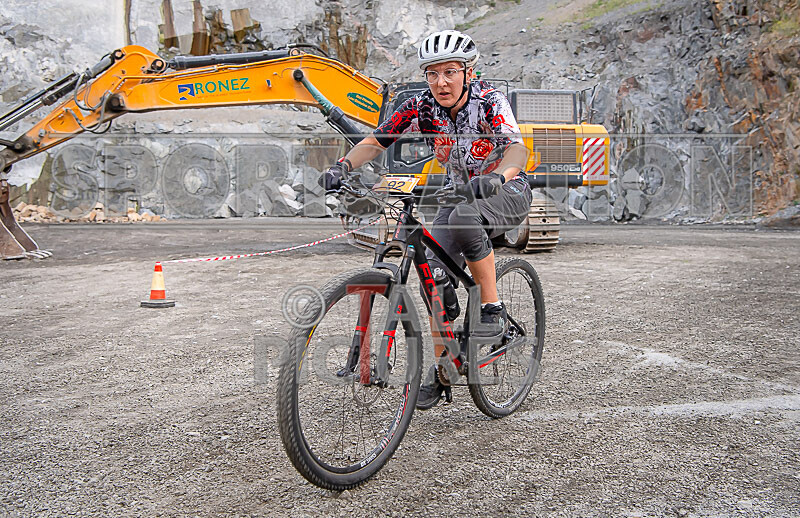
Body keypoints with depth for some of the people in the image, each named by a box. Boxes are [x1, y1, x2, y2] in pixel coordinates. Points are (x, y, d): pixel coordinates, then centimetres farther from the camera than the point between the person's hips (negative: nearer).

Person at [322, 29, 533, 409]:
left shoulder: (489, 101, -23)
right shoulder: (421, 108, -12)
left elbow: (517, 149, -38)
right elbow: (375, 142, -13)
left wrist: (497, 176, -59)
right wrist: (343, 166, -32)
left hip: (507, 192, -4)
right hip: (460, 192, 5)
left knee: (465, 218, -38)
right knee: (436, 274, -12)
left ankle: (493, 310, -20)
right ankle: (440, 367, 6)